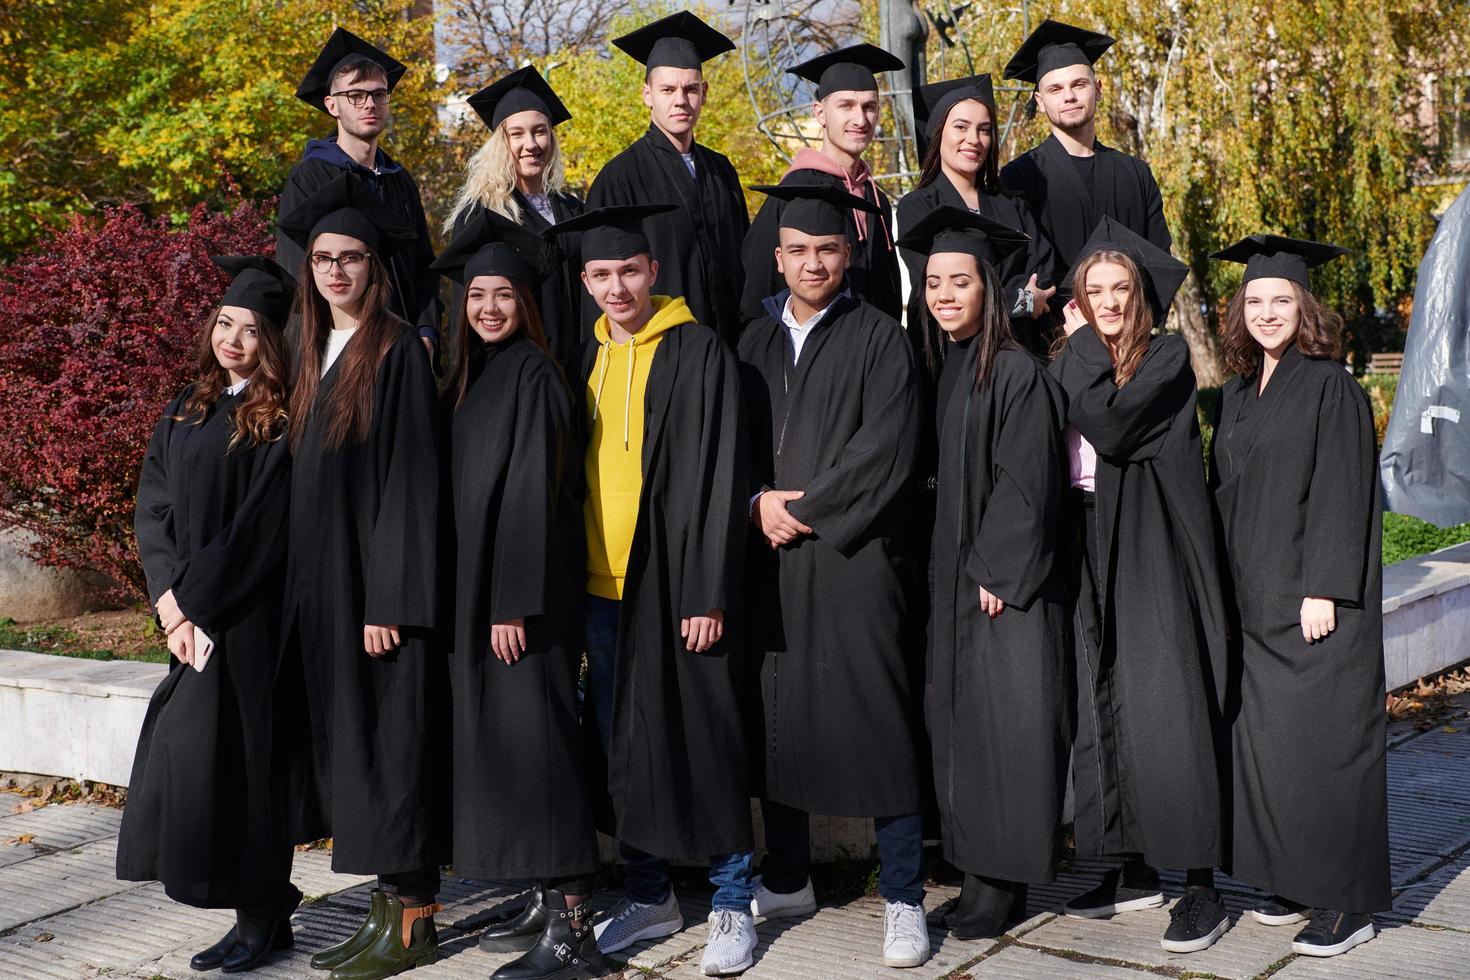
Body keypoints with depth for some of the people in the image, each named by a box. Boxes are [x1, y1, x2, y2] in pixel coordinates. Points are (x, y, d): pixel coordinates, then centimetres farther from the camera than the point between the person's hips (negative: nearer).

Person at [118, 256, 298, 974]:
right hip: (189, 614, 7)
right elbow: (153, 510, 8)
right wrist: (170, 599, -4)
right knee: (185, 748, 6)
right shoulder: (187, 412, 13)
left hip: (248, 614, -7)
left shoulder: (280, 421, -7)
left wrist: (197, 600, -12)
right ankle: (265, 907, 17)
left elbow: (259, 526, -13)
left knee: (233, 749, -5)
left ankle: (260, 918, 8)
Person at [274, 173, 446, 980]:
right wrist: (303, 590, 12)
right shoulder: (314, 354, 14)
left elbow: (408, 478, -15)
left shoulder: (397, 351, -9)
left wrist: (390, 600, -19)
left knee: (388, 736, -4)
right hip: (321, 580, 8)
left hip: (376, 575, -8)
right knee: (345, 737, 9)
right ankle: (388, 905, 16)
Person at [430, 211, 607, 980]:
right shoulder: (471, 376, 15)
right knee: (496, 735, 10)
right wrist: (477, 596, 13)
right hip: (474, 584, 9)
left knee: (531, 736, -9)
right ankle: (550, 900, 19)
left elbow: (531, 491, -16)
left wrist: (515, 601, -20)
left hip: (526, 585, -9)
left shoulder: (531, 374, -10)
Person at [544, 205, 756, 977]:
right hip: (603, 585, 6)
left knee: (701, 741, -1)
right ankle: (648, 894, 24)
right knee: (624, 745, 11)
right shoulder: (587, 361, 13)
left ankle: (732, 904, 11)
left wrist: (707, 592, -16)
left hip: (675, 585, -6)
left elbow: (717, 477, -10)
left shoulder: (697, 351, -5)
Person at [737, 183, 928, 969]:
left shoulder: (879, 338, 0)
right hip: (769, 554, 5)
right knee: (774, 715, 8)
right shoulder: (756, 342, 14)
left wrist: (803, 509, -11)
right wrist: (758, 502, -6)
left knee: (872, 718, -5)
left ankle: (902, 898, 2)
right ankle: (786, 878, 23)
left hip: (853, 555, -4)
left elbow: (884, 450, -9)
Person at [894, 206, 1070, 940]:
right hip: (951, 579, 8)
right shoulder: (940, 370, 11)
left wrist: (996, 575, -16)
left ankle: (1003, 883, 7)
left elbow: (1026, 485, -15)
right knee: (957, 720, 9)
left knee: (1004, 726, -2)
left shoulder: (1017, 374, -12)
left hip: (1004, 584, -8)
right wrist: (940, 569, 11)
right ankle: (978, 872, 17)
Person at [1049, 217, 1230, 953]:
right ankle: (1135, 870, 17)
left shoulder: (1168, 358, -4)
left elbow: (1109, 425, -19)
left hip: (1153, 553, -6)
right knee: (1106, 710, 7)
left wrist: (1082, 347, -8)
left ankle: (1200, 884, -3)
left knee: (1166, 711, -8)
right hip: (1090, 555, 6)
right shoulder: (1071, 365, 13)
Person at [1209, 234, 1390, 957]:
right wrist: (1226, 586, 13)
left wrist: (1324, 589, -18)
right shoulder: (1237, 394, 14)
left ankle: (1346, 903, 3)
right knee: (1264, 740, 9)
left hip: (1313, 599, -7)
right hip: (1255, 600, 7)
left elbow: (1342, 494, -12)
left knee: (1319, 742, -5)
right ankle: (1293, 881, 21)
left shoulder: (1330, 388, -7)